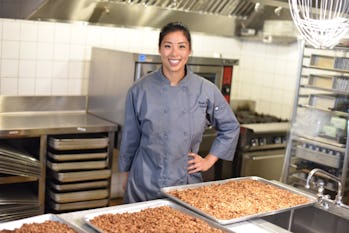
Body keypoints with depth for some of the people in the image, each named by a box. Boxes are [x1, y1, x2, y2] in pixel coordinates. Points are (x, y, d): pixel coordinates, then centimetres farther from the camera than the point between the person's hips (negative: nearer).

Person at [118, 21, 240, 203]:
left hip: (186, 181, 1)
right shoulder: (140, 90, -8)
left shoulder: (206, 90, -6)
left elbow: (230, 128, 8)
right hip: (145, 184, -1)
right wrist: (127, 174, 12)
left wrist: (209, 160, 4)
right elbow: (131, 137, 3)